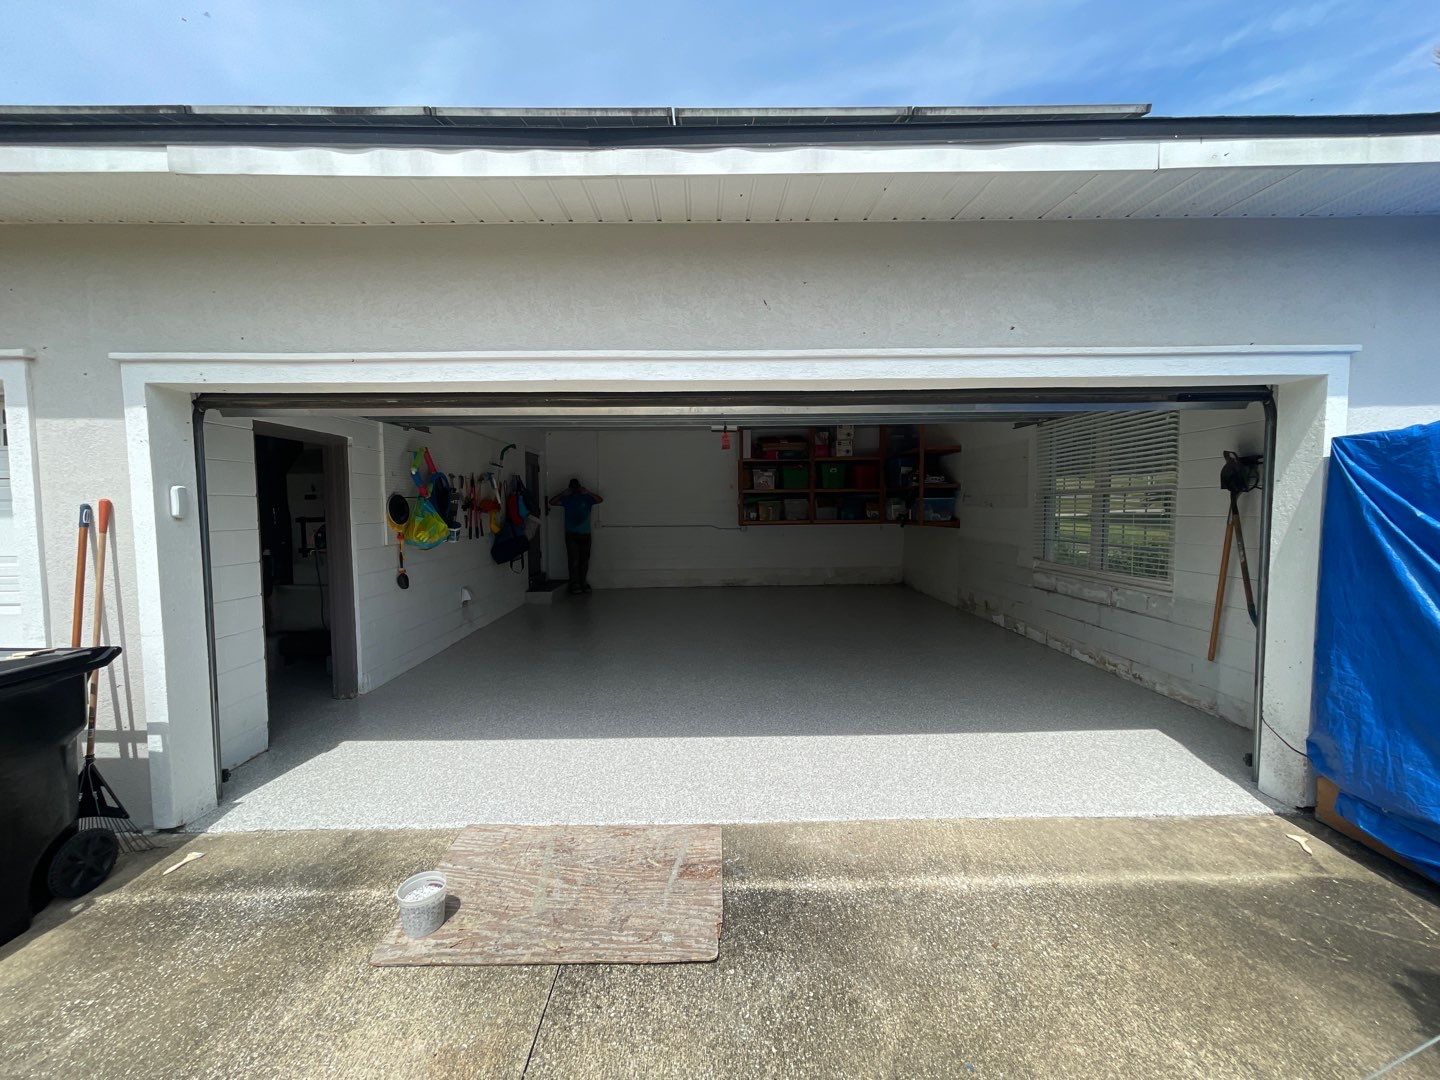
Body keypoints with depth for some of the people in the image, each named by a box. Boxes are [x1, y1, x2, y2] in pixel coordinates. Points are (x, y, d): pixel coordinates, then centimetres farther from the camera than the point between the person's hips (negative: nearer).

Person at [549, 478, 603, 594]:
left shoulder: (587, 498, 6)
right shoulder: (567, 499, 6)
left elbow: (600, 500, -7)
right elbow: (552, 502, -2)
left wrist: (588, 492, -13)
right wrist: (563, 493, -10)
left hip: (585, 534, 1)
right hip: (571, 535, -1)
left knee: (584, 560, 4)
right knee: (573, 560, -5)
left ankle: (583, 583, 15)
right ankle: (575, 584, 1)